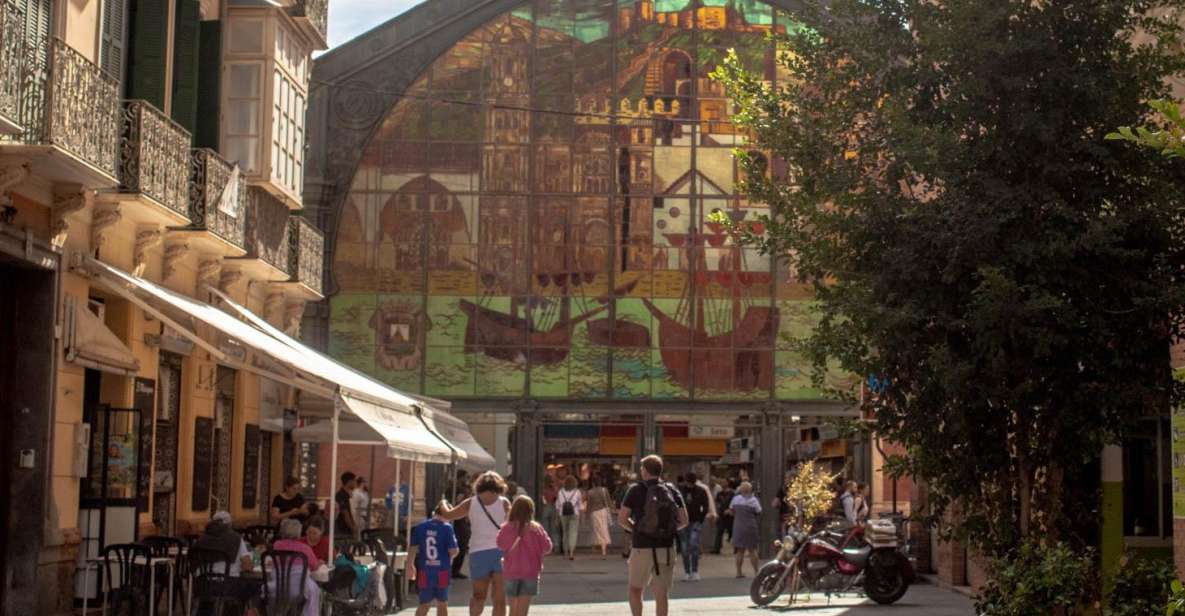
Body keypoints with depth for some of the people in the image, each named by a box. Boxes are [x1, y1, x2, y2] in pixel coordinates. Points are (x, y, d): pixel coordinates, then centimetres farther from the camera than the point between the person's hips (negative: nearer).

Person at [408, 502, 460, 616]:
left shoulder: (420, 527, 1)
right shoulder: (447, 528, -8)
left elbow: (412, 548, 4)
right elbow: (453, 551, -11)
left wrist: (411, 566, 15)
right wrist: (451, 556, 12)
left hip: (425, 571, 2)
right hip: (442, 571, -2)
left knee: (424, 604, 10)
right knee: (442, 604, 12)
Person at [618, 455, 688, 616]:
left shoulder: (636, 491, -4)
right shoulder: (672, 491, 5)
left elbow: (622, 519, -8)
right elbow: (684, 520, 2)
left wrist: (634, 529, 9)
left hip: (643, 547, -3)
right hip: (666, 548, 3)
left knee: (635, 589, 13)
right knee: (661, 594, 5)